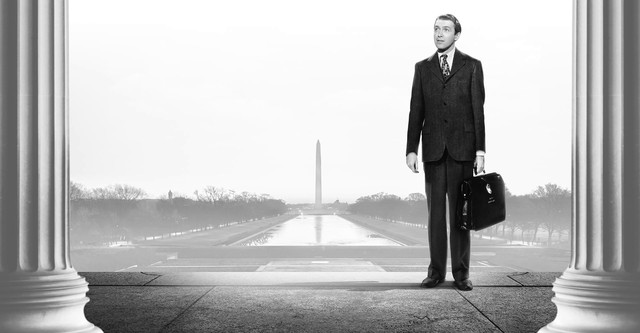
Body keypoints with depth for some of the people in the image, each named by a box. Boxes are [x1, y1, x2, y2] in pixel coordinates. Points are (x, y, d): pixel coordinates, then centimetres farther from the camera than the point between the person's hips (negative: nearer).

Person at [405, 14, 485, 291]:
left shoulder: (471, 66, 5)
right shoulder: (423, 68, 11)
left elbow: (478, 110, 1)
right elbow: (416, 112, 9)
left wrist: (480, 151, -5)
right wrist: (411, 149, 1)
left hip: (462, 148, -2)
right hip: (433, 149, 2)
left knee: (460, 211, 0)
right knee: (435, 211, 4)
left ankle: (461, 273, 4)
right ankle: (436, 271, 8)